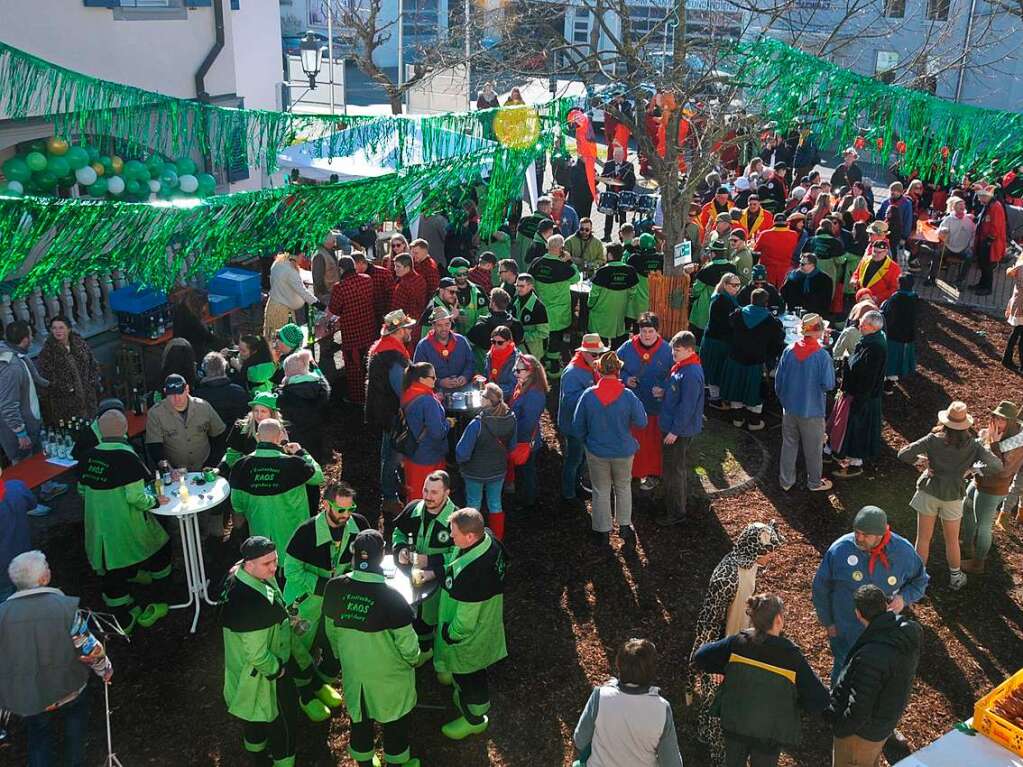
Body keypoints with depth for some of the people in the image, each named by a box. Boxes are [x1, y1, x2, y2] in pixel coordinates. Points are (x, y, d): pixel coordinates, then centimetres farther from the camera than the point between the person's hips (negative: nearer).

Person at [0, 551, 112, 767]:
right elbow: (91, 650, -16)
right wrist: (105, 670, 4)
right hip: (69, 690, -1)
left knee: (38, 741, 24)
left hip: (28, 697, 1)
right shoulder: (66, 607, -21)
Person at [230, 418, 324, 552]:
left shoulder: (243, 465, -11)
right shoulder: (292, 464, -20)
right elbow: (318, 476, -6)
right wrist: (302, 453, 1)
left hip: (259, 530, 3)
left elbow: (237, 499, -1)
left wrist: (239, 514, 19)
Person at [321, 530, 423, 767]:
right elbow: (405, 640, -20)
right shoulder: (390, 597, -31)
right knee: (394, 720, 22)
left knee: (359, 716, 26)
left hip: (352, 669, 4)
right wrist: (414, 659, 2)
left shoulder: (334, 587, -19)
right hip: (389, 673, -3)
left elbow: (330, 629, -3)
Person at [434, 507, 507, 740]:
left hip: (469, 636, -8)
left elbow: (465, 617, -29)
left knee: (468, 676, 18)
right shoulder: (489, 540, -16)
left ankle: (474, 719, 41)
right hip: (487, 623, 8)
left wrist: (451, 636, -13)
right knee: (475, 672, 31)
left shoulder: (471, 572, -42)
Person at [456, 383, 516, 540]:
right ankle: (498, 539, 38)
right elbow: (511, 446, 0)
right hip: (498, 470, 4)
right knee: (495, 503, 22)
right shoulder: (511, 419, -18)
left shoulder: (477, 424, -34)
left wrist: (461, 462, -4)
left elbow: (462, 453, -26)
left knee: (473, 504, 19)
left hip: (475, 472, -4)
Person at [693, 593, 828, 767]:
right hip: (769, 734, -2)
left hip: (734, 724, 3)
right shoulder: (792, 656, -22)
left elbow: (699, 657, -6)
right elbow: (820, 701, -18)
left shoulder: (737, 641, -14)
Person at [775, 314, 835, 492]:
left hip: (790, 409, 4)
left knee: (789, 444, 17)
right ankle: (814, 482, 29)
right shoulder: (822, 355, -20)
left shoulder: (789, 351, -9)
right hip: (812, 411, -4)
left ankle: (786, 481, 27)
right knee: (813, 448, 13)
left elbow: (778, 380, -1)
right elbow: (828, 385, -17)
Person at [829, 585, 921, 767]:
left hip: (861, 731, -7)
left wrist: (839, 728, -12)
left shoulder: (871, 658, -42)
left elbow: (858, 711, -31)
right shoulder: (909, 633, -17)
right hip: (886, 723, 7)